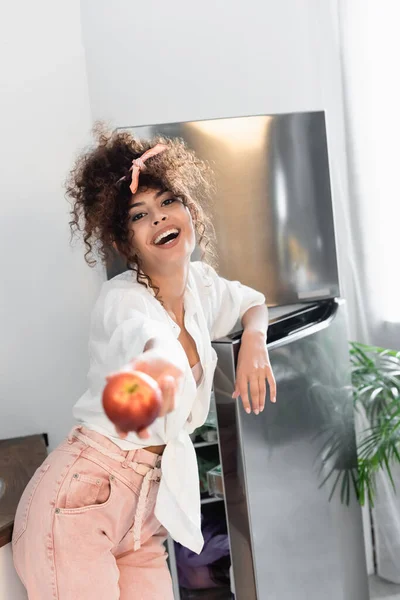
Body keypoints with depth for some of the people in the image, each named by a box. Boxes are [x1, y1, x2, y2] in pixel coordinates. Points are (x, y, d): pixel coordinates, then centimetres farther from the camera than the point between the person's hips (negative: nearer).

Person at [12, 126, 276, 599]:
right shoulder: (121, 299, -17)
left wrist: (253, 342, 1)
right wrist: (157, 363, -67)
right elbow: (144, 334, -42)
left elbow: (255, 304, 26)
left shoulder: (200, 284, 5)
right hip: (78, 502, -6)